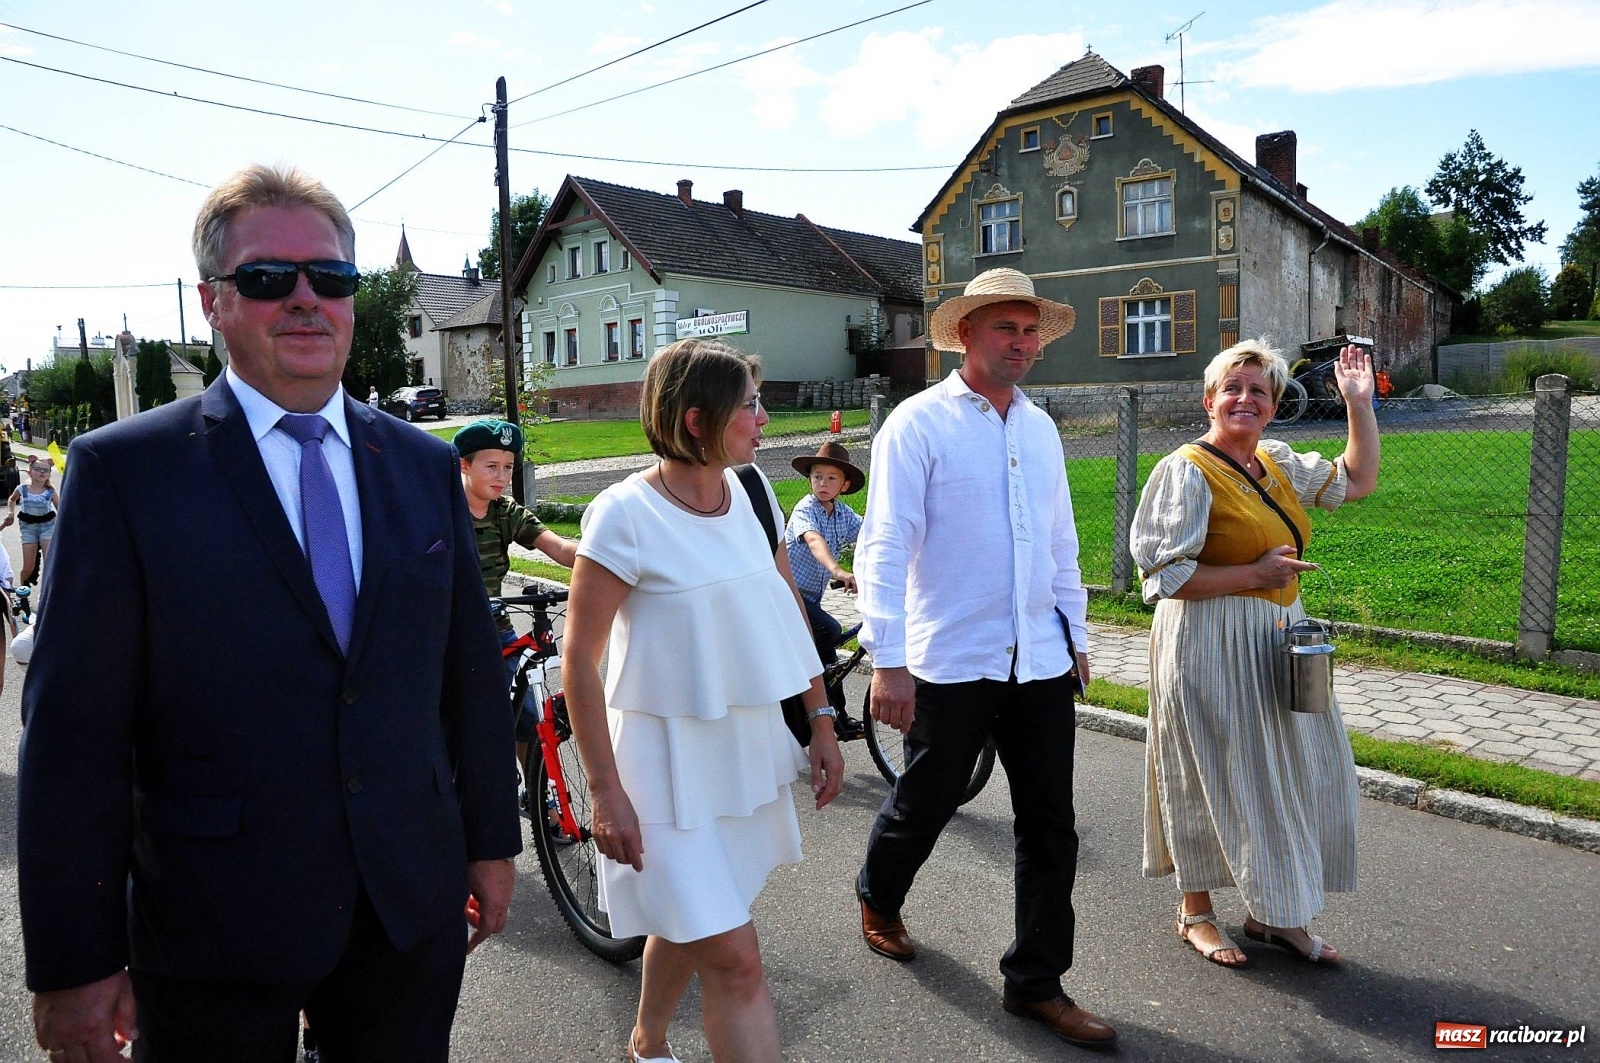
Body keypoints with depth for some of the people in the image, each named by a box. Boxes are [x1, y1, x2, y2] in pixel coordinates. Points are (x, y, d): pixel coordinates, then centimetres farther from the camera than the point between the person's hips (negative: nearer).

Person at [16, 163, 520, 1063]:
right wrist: (73, 962, -7)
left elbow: (472, 674, 6)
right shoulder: (124, 470, -8)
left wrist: (493, 840, 9)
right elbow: (74, 729, -8)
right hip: (212, 932, -3)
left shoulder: (427, 466, 3)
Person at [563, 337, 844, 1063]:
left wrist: (821, 722, 10)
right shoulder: (625, 514, -17)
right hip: (669, 760, -6)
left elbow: (788, 613, 11)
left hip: (752, 747, 6)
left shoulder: (753, 496, 2)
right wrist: (604, 790, -15)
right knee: (735, 960, -4)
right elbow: (578, 660, -14)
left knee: (687, 920, 22)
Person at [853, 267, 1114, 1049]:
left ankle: (1037, 982, 25)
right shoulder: (918, 424, -8)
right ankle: (878, 898, 43)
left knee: (1051, 824, 8)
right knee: (925, 803, 12)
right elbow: (884, 547, -14)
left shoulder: (1040, 427, 11)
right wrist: (887, 662, -19)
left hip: (1041, 661, 6)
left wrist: (1075, 634, 19)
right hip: (951, 662, -5)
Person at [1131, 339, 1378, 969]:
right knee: (1212, 777, 3)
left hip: (1275, 644, 8)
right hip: (1209, 648, -8)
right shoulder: (1187, 471, -14)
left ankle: (1271, 913, 28)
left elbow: (1358, 480, 24)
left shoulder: (1278, 463, 10)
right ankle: (1196, 914, 23)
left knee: (1290, 774, 11)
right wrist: (1255, 574, -18)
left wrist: (1359, 404, 16)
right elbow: (1162, 574, -19)